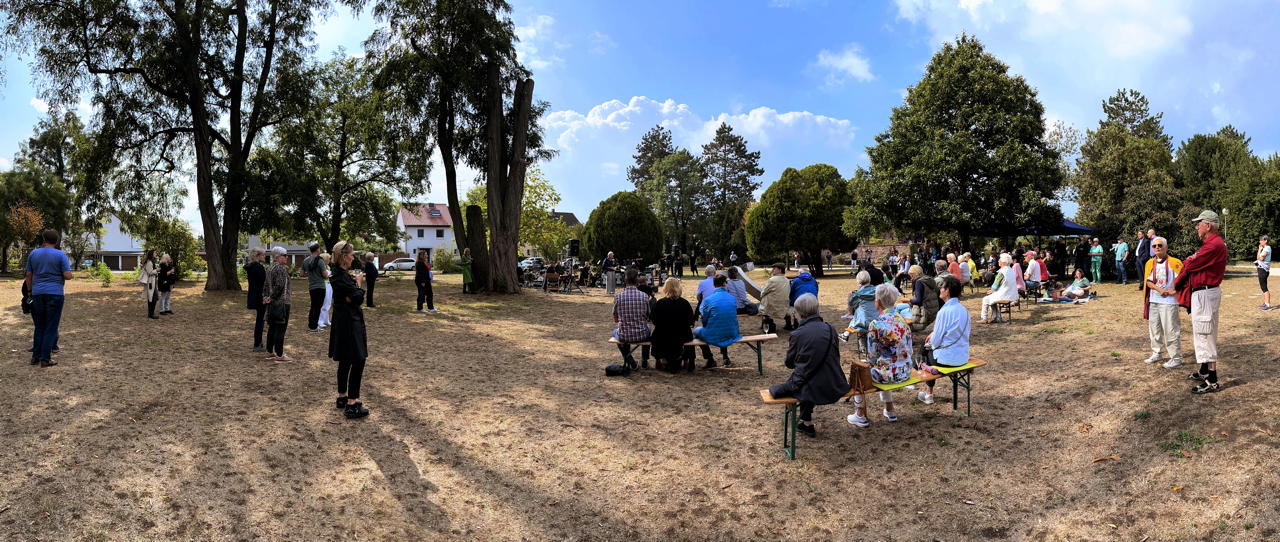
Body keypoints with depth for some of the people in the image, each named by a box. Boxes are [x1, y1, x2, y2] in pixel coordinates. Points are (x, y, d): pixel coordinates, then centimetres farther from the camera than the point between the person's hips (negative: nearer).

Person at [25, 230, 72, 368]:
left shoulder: (33, 254, 7)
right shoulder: (61, 255, -5)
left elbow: (29, 276, 10)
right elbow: (68, 276, -10)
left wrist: (30, 291, 21)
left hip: (37, 293, 4)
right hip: (55, 293, -4)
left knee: (39, 326, 15)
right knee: (51, 327, 0)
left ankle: (36, 356, 15)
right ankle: (45, 359, -2)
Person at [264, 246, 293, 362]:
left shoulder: (270, 268, 15)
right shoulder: (281, 269, -15)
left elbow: (267, 285, 16)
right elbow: (280, 286, -22)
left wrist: (265, 296, 7)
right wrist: (271, 298, -12)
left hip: (272, 304, 10)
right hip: (281, 303, -10)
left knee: (272, 328, 15)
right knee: (280, 329, -4)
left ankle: (270, 352, 22)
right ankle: (279, 355, -1)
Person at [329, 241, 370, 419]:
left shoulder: (340, 273, 12)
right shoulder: (341, 276, -20)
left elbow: (353, 297, 10)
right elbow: (358, 298, -19)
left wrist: (351, 296, -12)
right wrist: (357, 283, -3)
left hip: (344, 322, 10)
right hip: (348, 322, -10)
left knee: (345, 361, 18)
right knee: (358, 361, -8)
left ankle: (342, 397, 29)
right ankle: (352, 405, -7)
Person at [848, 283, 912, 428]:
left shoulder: (875, 325, -19)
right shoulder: (903, 320, 0)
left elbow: (872, 356, -12)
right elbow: (909, 350, 8)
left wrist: (870, 363, 9)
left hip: (888, 374, -6)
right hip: (905, 372, 6)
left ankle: (860, 415, 25)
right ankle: (890, 411, 42)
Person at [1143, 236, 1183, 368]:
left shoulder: (1174, 262, -6)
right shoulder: (1150, 263, 9)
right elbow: (1148, 281, 2)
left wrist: (1173, 291, -15)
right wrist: (1160, 290, -11)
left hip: (1168, 302, -6)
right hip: (1153, 301, 6)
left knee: (1171, 330, -5)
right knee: (1154, 329, 14)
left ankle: (1176, 358, 2)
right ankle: (1156, 354, 26)